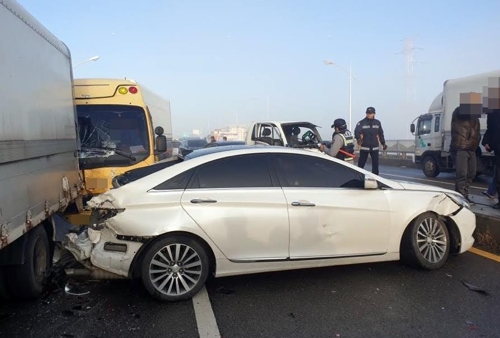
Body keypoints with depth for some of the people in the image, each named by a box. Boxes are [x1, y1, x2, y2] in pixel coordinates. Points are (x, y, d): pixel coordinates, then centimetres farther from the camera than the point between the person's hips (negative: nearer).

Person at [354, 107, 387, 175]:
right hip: (364, 147, -3)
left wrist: (383, 143, 20)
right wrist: (358, 139, -39)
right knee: (361, 163, 0)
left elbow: (381, 134, 18)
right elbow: (357, 132, -20)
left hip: (375, 147, 3)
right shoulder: (361, 123, -5)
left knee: (375, 164, 4)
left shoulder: (377, 123, 9)